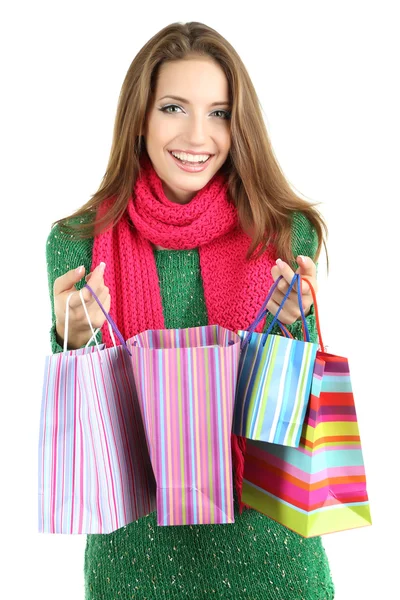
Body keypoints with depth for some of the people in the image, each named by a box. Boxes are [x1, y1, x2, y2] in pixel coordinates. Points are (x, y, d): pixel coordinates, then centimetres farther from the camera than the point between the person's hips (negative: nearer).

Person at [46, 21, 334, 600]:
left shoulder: (288, 233, -7)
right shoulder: (77, 241, -7)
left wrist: (292, 324, -19)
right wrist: (74, 339, -21)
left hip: (262, 527, 1)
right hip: (137, 539, 0)